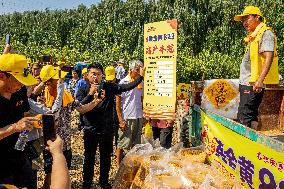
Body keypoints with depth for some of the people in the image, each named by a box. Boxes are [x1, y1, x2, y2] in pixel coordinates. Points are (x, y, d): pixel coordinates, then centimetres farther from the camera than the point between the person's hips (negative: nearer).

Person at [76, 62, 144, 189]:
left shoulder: (109, 87, -1)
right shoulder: (83, 90, -2)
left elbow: (127, 87, -8)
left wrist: (140, 76, -14)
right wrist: (90, 93, -23)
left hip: (107, 129, 1)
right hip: (90, 129, -1)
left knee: (106, 157, 16)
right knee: (89, 157, 11)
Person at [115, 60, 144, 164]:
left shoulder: (141, 83, 9)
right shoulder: (123, 83, -7)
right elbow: (117, 103, -8)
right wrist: (121, 120, -13)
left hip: (138, 117, 5)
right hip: (126, 118, -5)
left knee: (135, 144, 13)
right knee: (123, 144, 4)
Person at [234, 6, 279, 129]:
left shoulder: (266, 33, -8)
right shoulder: (254, 36, 21)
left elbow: (269, 57, -20)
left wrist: (260, 79, -30)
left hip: (254, 84, -10)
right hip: (246, 83, 10)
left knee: (244, 118, -12)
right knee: (251, 116, 13)